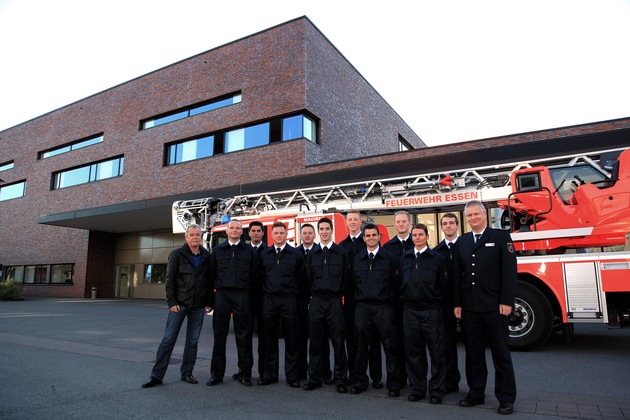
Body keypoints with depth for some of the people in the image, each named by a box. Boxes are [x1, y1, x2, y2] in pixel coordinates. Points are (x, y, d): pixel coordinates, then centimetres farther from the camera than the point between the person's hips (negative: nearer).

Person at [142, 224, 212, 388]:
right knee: (168, 339, 0)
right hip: (179, 304, -3)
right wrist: (172, 302, -11)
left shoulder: (207, 256, 5)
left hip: (198, 306, 3)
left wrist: (209, 303, 3)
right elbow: (169, 279, -5)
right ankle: (157, 375, 8)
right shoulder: (177, 254, -2)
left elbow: (210, 281, 7)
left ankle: (187, 373, 21)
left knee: (193, 341, 9)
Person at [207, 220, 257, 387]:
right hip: (221, 294, 1)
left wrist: (247, 289, 0)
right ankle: (216, 374, 14)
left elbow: (254, 274, 4)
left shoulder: (249, 251, 7)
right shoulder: (217, 250, 11)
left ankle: (245, 373, 12)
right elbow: (212, 273, 11)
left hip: (242, 296, -1)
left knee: (243, 335, 3)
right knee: (219, 335, 5)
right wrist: (216, 287, 6)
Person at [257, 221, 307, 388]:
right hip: (269, 299, 2)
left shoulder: (296, 254, 2)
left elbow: (302, 278, 4)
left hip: (289, 300, -2)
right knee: (270, 338, 8)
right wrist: (264, 292, 9)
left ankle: (292, 376, 12)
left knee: (291, 339, 2)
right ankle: (270, 374, 19)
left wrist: (296, 294, 1)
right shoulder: (264, 254, 10)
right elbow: (260, 276, 14)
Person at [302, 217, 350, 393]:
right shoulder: (312, 254, 10)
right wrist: (315, 292, 7)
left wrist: (339, 293, 1)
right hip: (316, 301, 3)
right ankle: (315, 378, 19)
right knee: (316, 341, 8)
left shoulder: (342, 253, 2)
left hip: (335, 301, -2)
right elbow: (308, 278, 13)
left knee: (338, 341, 1)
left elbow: (346, 278, 3)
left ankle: (340, 380, 11)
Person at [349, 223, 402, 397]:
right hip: (362, 306, 3)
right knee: (361, 346, 9)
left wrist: (390, 299, 0)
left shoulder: (389, 257, 1)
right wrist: (358, 298, 8)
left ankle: (394, 384, 13)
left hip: (383, 307, -3)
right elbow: (354, 283, 13)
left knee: (390, 346, 1)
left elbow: (395, 283, 1)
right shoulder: (357, 259, 10)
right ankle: (360, 382, 21)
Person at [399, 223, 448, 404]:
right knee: (413, 352, 8)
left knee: (436, 352, 2)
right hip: (410, 310, 3)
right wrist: (403, 299, 7)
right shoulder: (404, 259, 12)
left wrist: (437, 302, -2)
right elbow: (400, 283, 13)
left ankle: (436, 390, 14)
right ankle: (417, 388, 21)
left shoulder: (438, 259, 3)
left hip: (431, 310, -3)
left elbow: (443, 285, 1)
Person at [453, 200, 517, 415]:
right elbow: (457, 275, 10)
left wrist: (506, 301, -12)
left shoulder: (501, 237, 0)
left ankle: (506, 398, 17)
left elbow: (510, 270, -6)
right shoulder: (462, 242, 12)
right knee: (473, 353, 11)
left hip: (494, 306, -4)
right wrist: (457, 304, 5)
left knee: (501, 353, 6)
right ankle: (476, 393, 23)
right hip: (469, 307, 4)